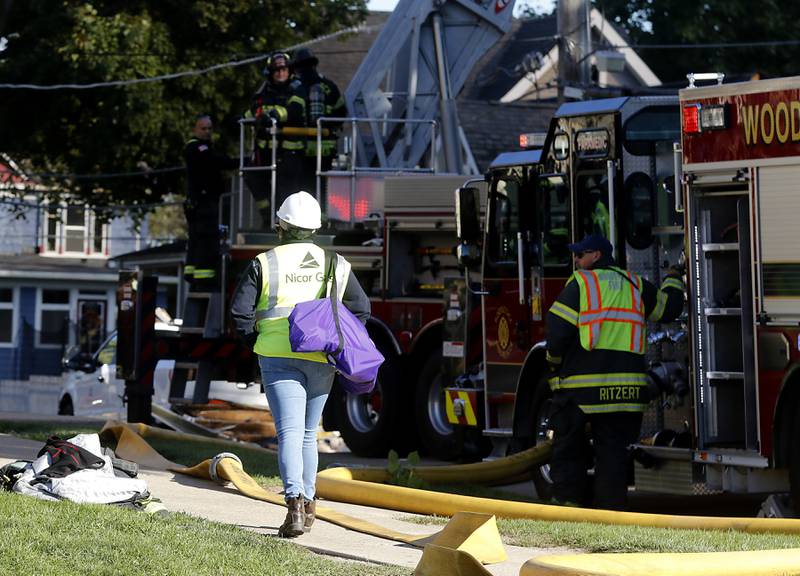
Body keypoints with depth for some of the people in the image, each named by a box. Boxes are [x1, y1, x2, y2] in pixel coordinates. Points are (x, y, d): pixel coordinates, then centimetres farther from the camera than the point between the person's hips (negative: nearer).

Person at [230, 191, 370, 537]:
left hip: (279, 357, -3)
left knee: (289, 433, -9)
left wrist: (255, 343, 9)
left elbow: (240, 310, -5)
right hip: (321, 362, 3)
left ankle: (295, 502, -26)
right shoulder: (335, 264, 9)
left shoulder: (265, 263, 0)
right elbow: (360, 308, 7)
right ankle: (308, 502, 24)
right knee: (308, 434, 17)